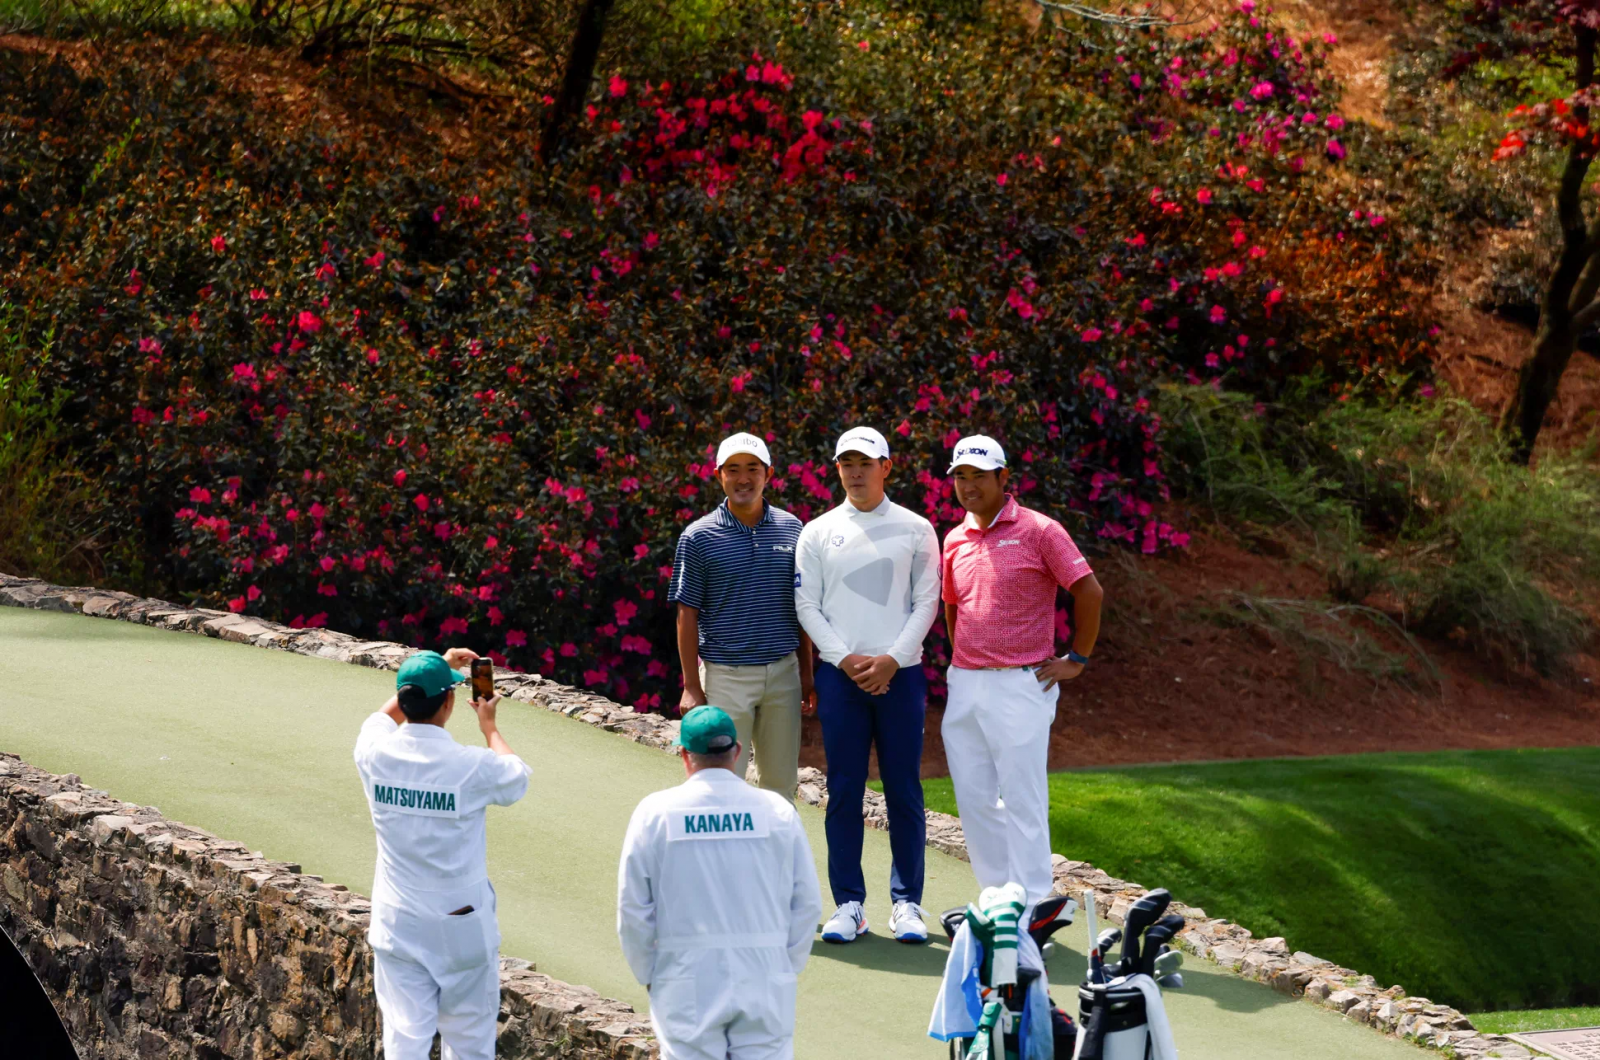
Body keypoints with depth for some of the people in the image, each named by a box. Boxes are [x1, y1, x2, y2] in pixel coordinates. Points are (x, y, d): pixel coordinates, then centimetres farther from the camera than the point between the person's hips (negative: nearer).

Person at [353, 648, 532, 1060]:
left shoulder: (375, 752, -9)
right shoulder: (472, 766, -17)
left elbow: (387, 713, 16)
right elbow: (517, 778, 7)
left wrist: (439, 668, 26)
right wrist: (488, 725, 21)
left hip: (398, 922, 2)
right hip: (462, 925, -2)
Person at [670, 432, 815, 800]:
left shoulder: (790, 528, 6)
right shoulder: (699, 537, -4)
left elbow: (800, 606, 12)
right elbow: (687, 615, -3)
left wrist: (806, 671, 10)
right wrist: (691, 686, -7)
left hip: (782, 673, 3)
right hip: (726, 676, -3)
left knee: (780, 782, 9)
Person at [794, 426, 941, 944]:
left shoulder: (915, 529, 6)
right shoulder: (818, 532, 8)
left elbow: (926, 601, 3)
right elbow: (807, 604, 5)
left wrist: (891, 660, -9)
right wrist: (845, 659, -8)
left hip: (900, 673, -1)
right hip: (838, 675, 1)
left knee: (904, 790, 0)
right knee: (844, 790, 0)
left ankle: (907, 903, 6)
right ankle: (848, 904, 5)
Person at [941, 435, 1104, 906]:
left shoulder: (1038, 531, -7)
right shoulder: (955, 540, 12)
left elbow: (1090, 592, -7)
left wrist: (1077, 659, -5)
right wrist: (962, 661, 16)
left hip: (1020, 685, -6)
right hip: (964, 686, 6)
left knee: (1021, 798, -5)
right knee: (974, 799, 8)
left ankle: (1030, 906, 0)